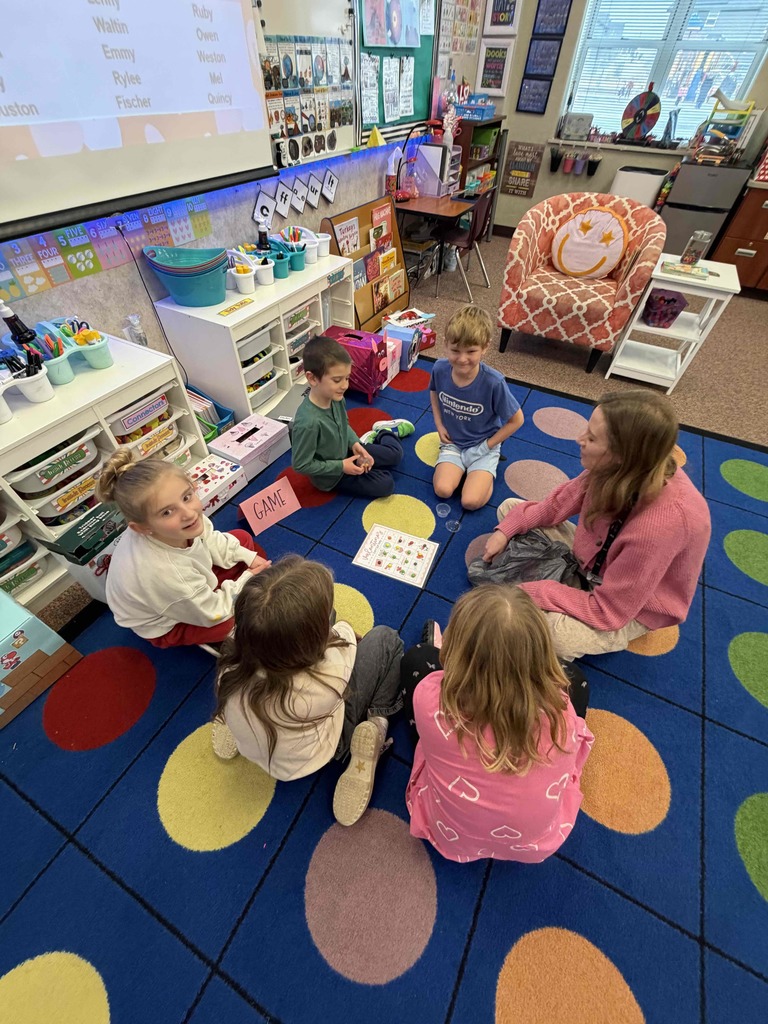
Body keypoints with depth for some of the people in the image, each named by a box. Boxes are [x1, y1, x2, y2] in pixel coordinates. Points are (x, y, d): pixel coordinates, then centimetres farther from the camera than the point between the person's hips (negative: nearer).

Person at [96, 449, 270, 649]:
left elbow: (210, 541, -3)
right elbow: (214, 614, -26)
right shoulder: (163, 573, -45)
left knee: (243, 538, 2)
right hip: (165, 625, -6)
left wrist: (249, 557, -10)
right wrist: (248, 579, -16)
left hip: (191, 583, 6)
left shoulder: (182, 517, -30)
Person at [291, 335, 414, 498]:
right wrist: (341, 466, -25)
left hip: (345, 452, 6)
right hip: (331, 475, -6)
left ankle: (383, 432, 37)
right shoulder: (308, 422, -38)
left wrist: (355, 443, -12)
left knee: (395, 454, 9)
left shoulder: (336, 398, -16)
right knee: (385, 485, -9)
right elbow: (300, 465, -28)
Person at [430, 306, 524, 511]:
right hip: (452, 442, 3)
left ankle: (486, 473, 14)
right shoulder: (440, 369, -16)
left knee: (471, 501, -17)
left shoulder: (493, 382, -26)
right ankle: (462, 468, 12)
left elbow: (516, 420, -12)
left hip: (482, 446, -2)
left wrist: (489, 444, -10)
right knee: (442, 490, -18)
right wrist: (439, 425, 1)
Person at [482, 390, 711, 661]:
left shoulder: (662, 522, -39)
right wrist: (506, 530, -13)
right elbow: (557, 505, -4)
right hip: (593, 555, 6)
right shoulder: (621, 470, -21)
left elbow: (606, 611, -31)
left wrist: (528, 594, -28)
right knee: (509, 507, -1)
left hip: (633, 609, -6)